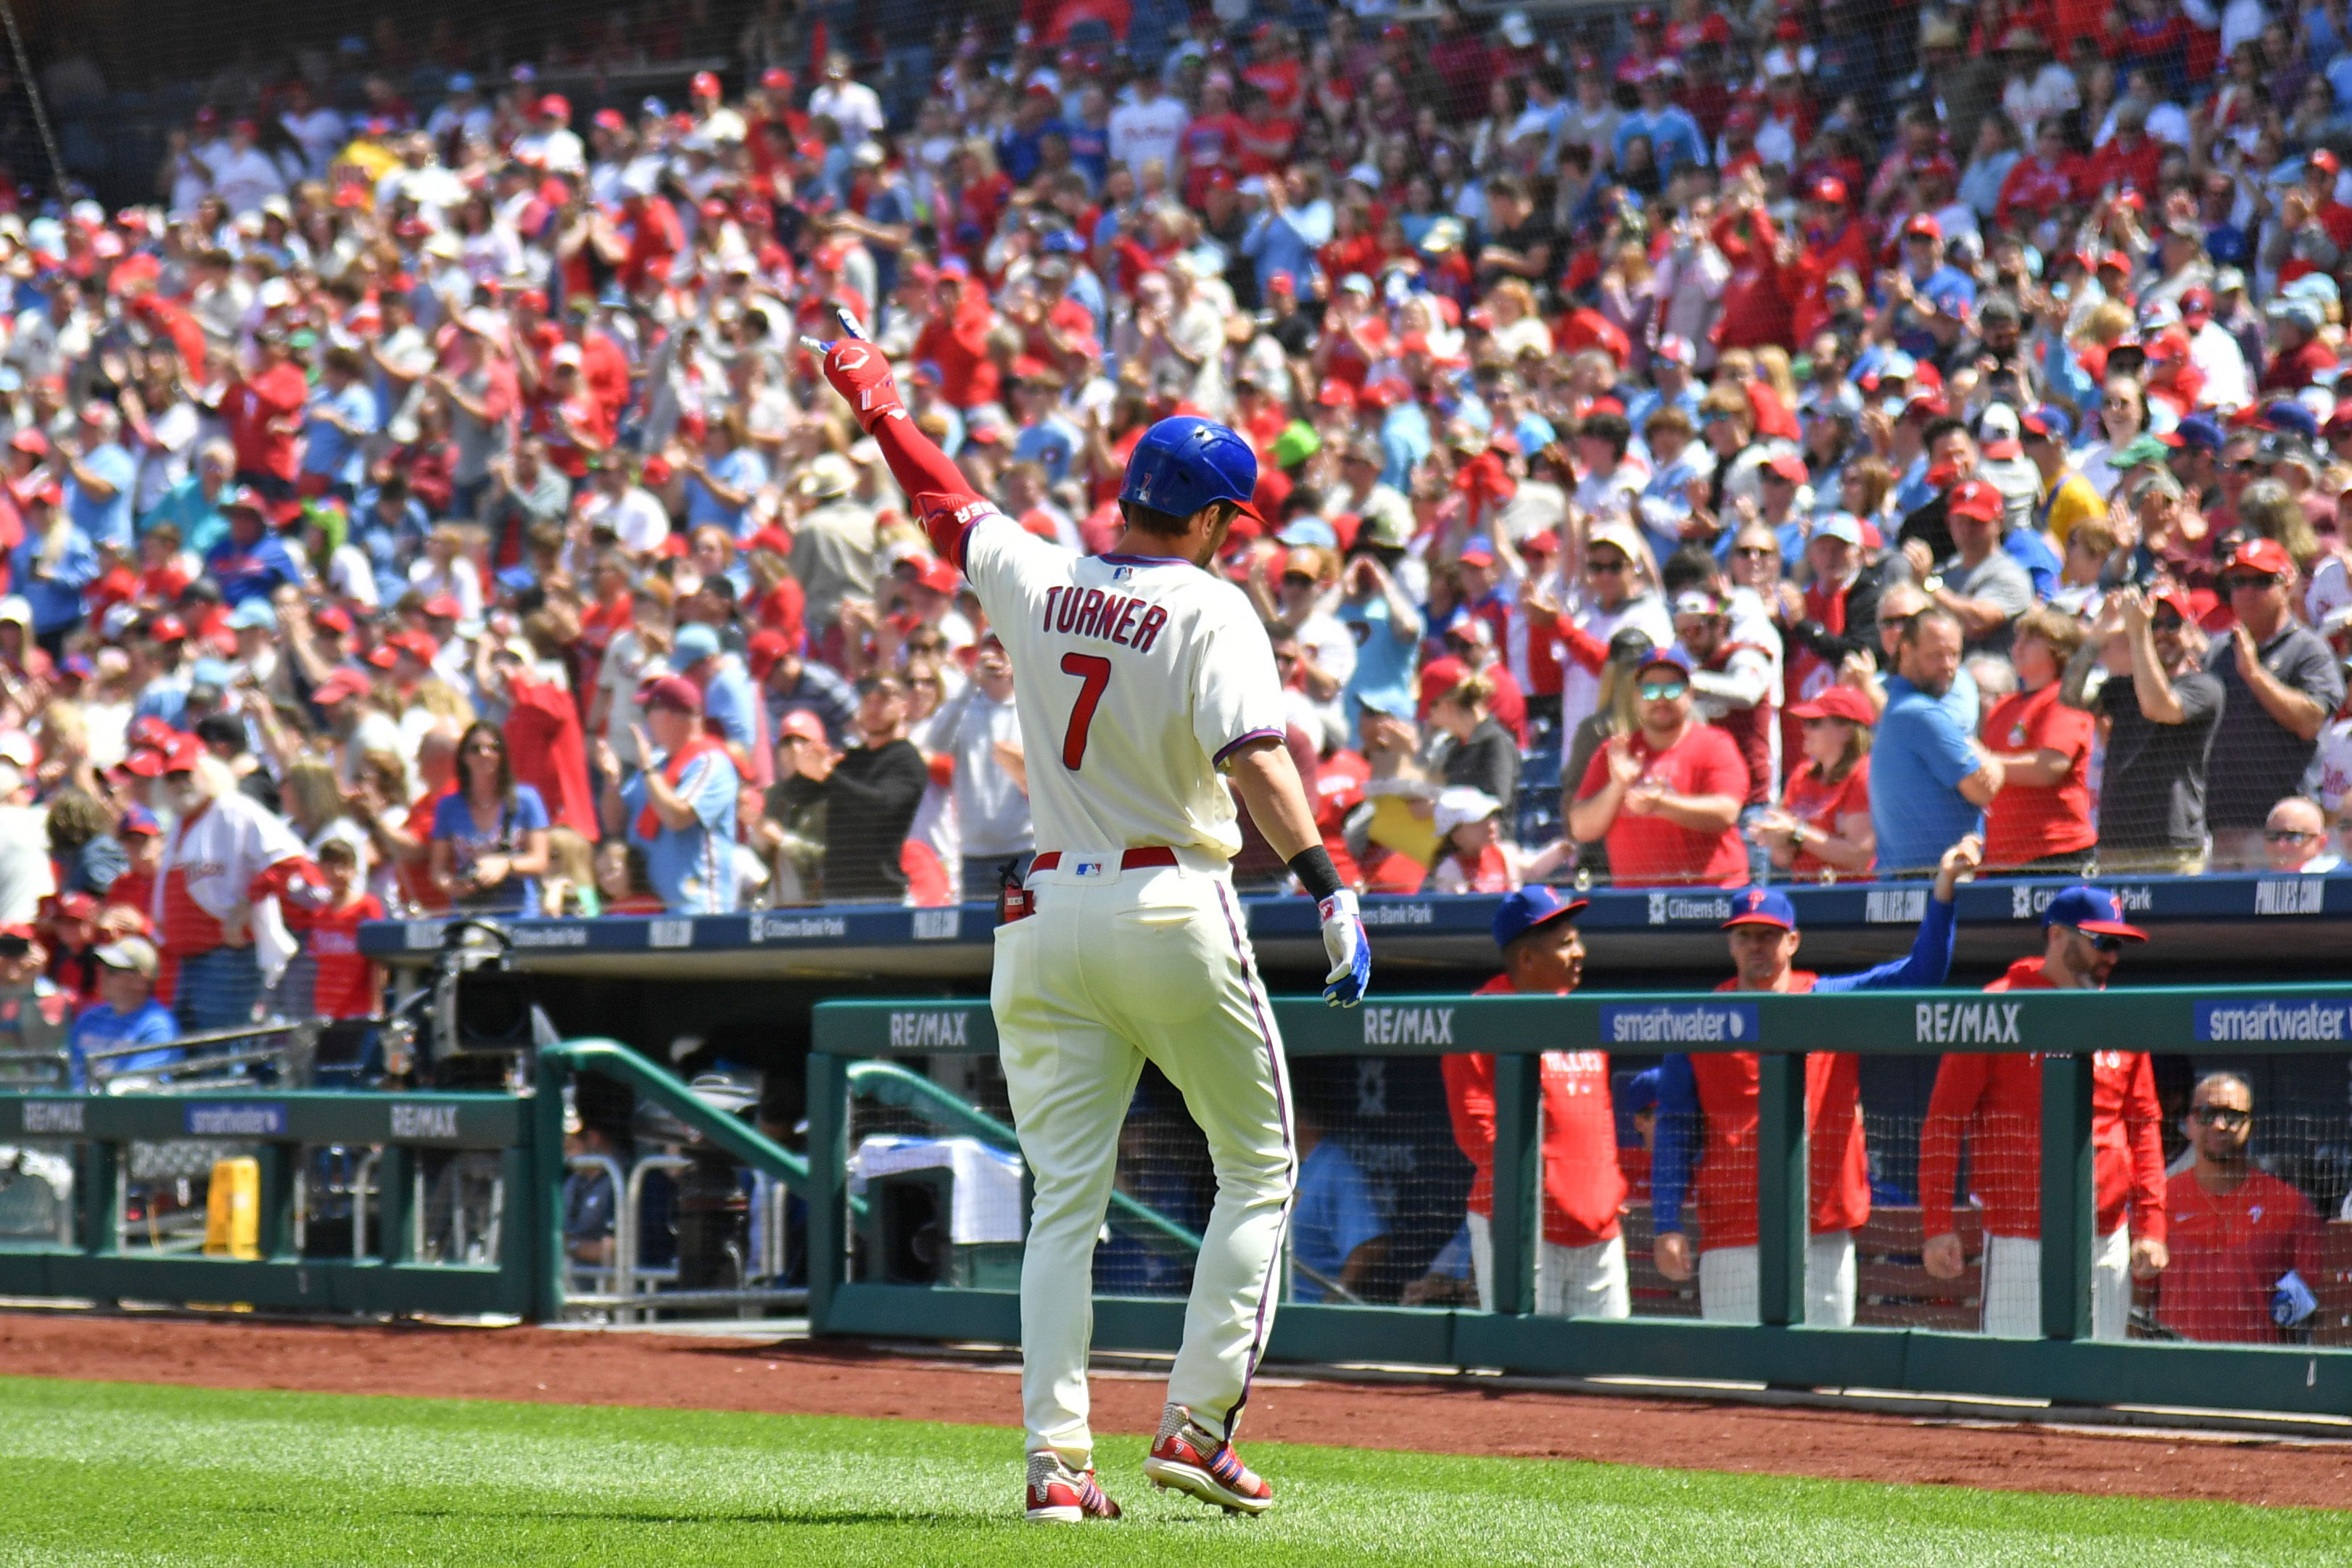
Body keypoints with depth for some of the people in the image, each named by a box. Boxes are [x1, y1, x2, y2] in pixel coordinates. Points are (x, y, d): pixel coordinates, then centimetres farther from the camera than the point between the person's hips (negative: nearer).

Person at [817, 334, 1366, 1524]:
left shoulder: (1031, 578, 5)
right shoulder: (1208, 610, -9)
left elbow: (944, 504, 22)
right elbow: (1253, 757, -23)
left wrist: (877, 406, 40)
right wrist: (1328, 889, -30)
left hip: (1050, 916, 5)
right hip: (1174, 913, -5)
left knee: (1064, 1199, 5)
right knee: (1258, 1168, 10)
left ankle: (1054, 1453, -5)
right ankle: (1197, 1424, 1)